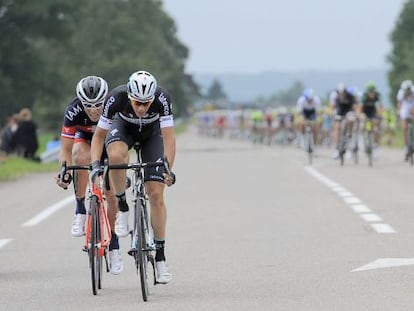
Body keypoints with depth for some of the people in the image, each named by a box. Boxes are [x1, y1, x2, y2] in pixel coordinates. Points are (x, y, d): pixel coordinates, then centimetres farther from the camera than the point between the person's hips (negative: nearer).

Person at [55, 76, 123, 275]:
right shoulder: (74, 111, -33)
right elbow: (66, 149, -29)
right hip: (85, 138, 0)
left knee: (111, 193, -8)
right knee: (81, 157, -37)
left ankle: (113, 244, 8)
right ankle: (80, 210, -24)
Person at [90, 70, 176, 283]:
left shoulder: (162, 98, -36)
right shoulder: (116, 98, -35)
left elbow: (168, 137, -34)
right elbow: (98, 136, -25)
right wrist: (95, 164, -39)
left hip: (151, 134, 0)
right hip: (123, 128, 0)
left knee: (156, 195, -9)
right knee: (116, 156, -38)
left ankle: (160, 255, 2)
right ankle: (122, 208, -14)